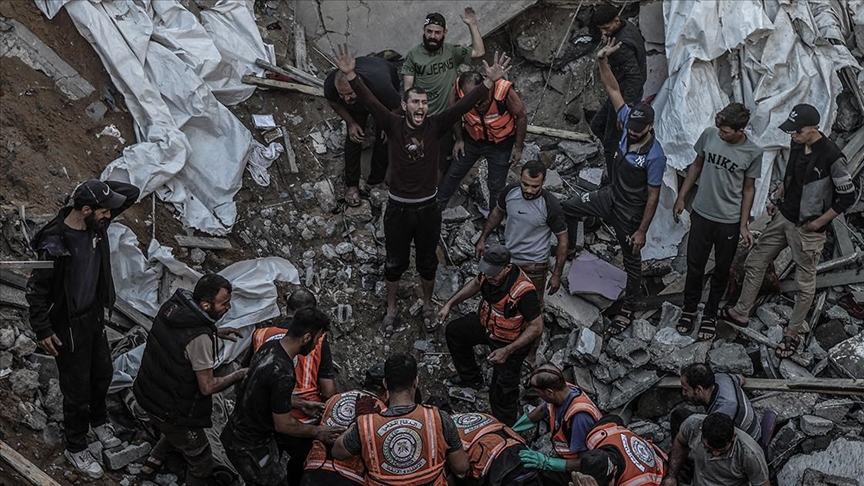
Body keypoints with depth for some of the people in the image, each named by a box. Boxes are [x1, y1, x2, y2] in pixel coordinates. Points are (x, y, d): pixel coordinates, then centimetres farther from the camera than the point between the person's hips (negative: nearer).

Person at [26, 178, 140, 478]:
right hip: (69, 326, -7)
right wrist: (42, 331, -16)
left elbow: (132, 193, -3)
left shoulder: (96, 224, -10)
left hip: (95, 315, 7)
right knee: (78, 388, 7)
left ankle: (98, 420, 51)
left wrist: (97, 188, -17)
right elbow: (36, 290, -20)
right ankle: (75, 448, 27)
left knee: (103, 374, 25)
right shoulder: (55, 245, -30)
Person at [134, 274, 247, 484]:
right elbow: (207, 387, -24)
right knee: (201, 463, 13)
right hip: (170, 410, -8)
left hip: (147, 392, 8)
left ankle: (152, 463, 52)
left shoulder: (173, 304, -10)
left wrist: (215, 332, 7)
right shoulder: (200, 338, -33)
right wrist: (239, 375, -11)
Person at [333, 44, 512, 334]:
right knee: (395, 262, 15)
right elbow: (369, 102, -24)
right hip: (398, 208, -1)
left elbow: (464, 105, -18)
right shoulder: (393, 125, -11)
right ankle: (391, 309, 35)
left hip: (427, 208, 1)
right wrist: (351, 77, -40)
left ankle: (428, 306, 41)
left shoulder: (435, 126, -8)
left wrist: (490, 82, -30)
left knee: (427, 262, 18)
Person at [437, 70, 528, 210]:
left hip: (500, 144, -2)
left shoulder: (505, 91, -36)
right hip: (472, 139, 3)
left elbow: (521, 117, -18)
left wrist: (518, 147, -11)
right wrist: (459, 140, 1)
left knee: (496, 186, 8)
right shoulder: (459, 90, -28)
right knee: (454, 173, 17)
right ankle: (437, 207, 37)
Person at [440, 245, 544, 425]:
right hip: (487, 323, 8)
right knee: (454, 331, 24)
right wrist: (449, 304, 3)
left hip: (510, 340, -8)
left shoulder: (523, 291, -41)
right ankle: (471, 378, 43)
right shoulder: (489, 272, -19)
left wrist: (507, 351, -34)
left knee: (502, 390, -6)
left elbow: (536, 327, -31)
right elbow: (476, 283, 7)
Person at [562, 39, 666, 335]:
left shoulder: (655, 156, -31)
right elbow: (613, 90, -10)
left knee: (632, 261, 11)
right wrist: (603, 62, -24)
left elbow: (653, 196, -23)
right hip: (610, 197, 7)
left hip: (630, 213, -7)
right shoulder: (629, 121, -14)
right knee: (568, 208, 15)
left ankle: (628, 311, 28)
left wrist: (642, 231, -19)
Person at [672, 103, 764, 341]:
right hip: (701, 214, 2)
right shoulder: (709, 135, -11)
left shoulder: (753, 153, -16)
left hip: (729, 221, -2)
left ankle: (710, 314, 32)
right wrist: (681, 198, 6)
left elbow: (748, 189, -5)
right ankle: (689, 309, 33)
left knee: (721, 270, 14)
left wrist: (744, 225, -6)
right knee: (694, 265, 13)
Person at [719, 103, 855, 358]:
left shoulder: (831, 157, -25)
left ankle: (793, 334, 24)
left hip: (807, 230, -8)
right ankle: (741, 313, 31)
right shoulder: (797, 145, -2)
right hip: (783, 217, 8)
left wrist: (819, 222, -13)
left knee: (805, 282, 9)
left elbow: (847, 196, -18)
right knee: (754, 262, 15)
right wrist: (776, 198, 9)